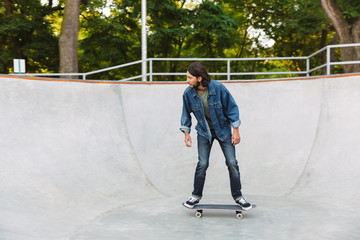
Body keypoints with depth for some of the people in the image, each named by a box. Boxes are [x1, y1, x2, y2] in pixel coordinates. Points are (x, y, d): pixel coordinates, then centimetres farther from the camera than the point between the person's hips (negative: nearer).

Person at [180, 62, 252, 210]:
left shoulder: (218, 88, -22)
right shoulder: (188, 93, -14)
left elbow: (232, 107, -11)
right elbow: (186, 113, 3)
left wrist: (236, 130, -10)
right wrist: (186, 133, 0)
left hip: (223, 129, -1)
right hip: (204, 131, 1)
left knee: (232, 163, -4)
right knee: (202, 164, -8)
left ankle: (238, 196, 11)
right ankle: (196, 196, 10)